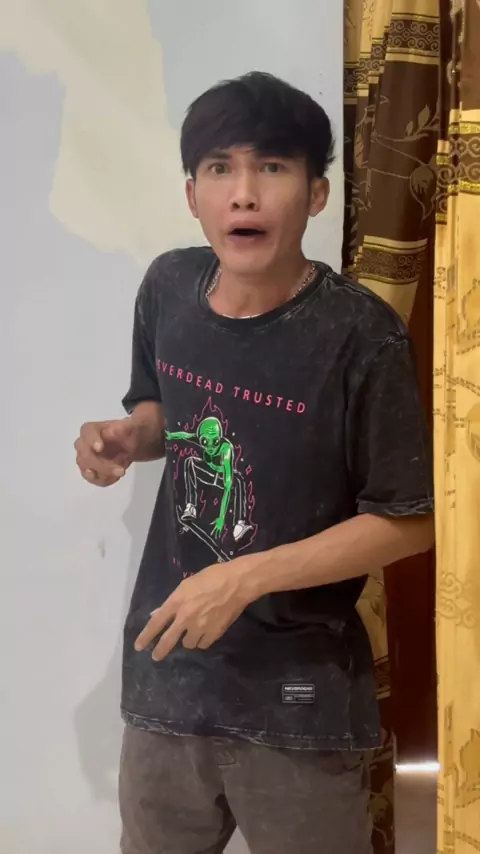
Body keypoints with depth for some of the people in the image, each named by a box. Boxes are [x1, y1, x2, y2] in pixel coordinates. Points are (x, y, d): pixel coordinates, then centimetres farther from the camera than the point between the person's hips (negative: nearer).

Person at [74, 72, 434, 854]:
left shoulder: (360, 337, -21)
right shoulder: (167, 289, -5)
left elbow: (408, 521, -15)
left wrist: (247, 578, -21)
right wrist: (124, 437, -9)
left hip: (300, 690, -4)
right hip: (169, 660, 5)